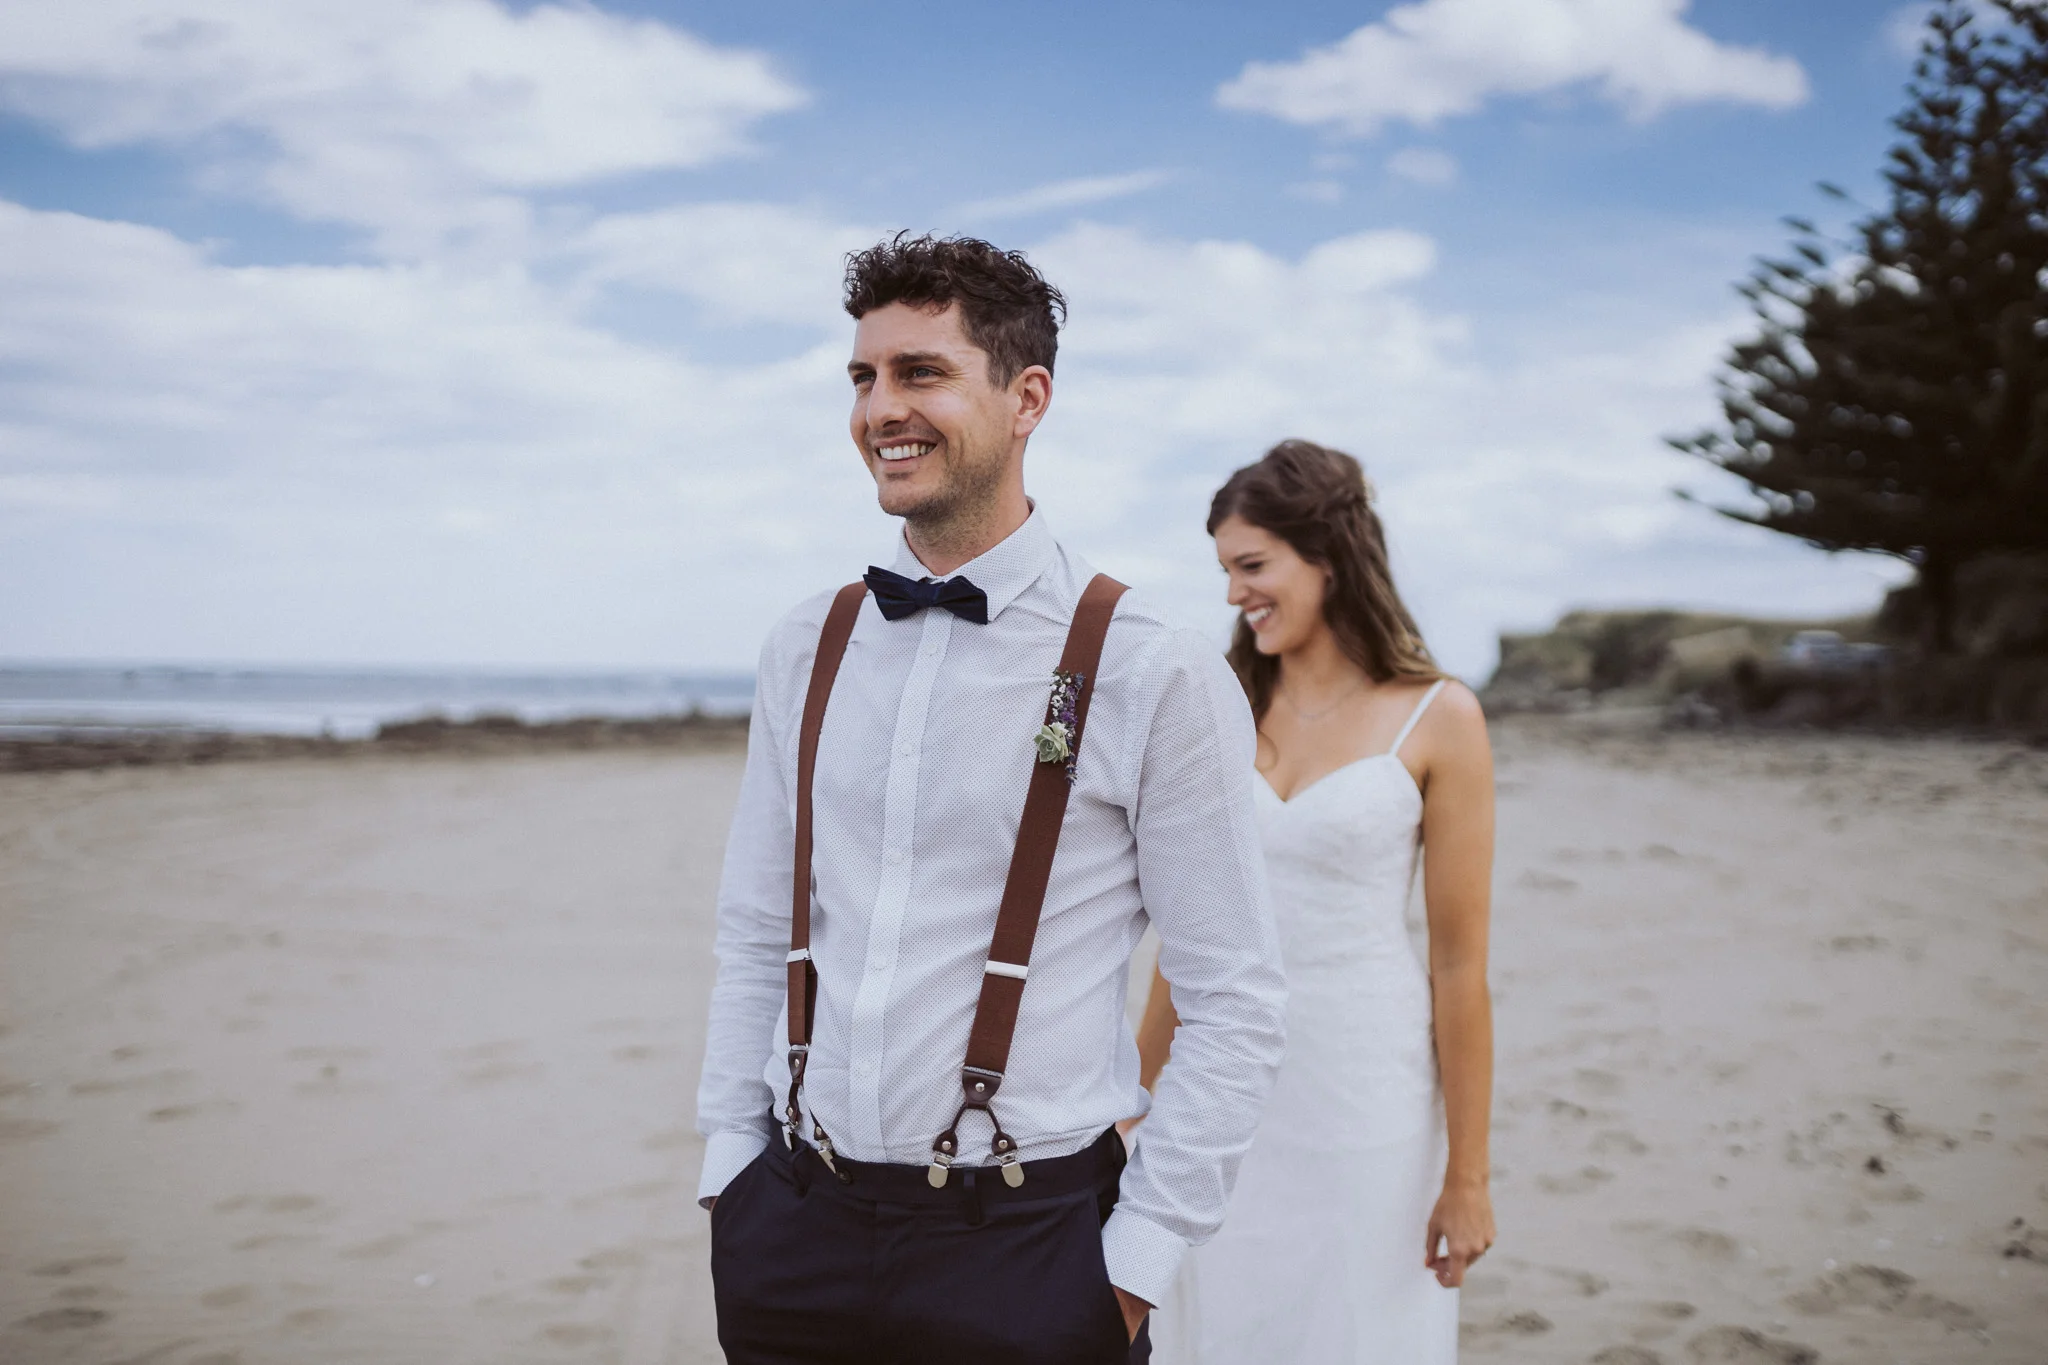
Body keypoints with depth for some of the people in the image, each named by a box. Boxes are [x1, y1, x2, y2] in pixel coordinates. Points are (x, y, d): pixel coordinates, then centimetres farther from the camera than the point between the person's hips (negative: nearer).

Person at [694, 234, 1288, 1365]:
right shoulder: (805, 652, 5)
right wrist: (730, 1169, 5)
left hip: (1024, 1249, -4)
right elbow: (755, 939, 10)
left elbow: (1235, 1003, -8)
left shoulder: (1155, 676, -10)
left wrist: (1136, 1263, -9)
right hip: (794, 1230, 4)